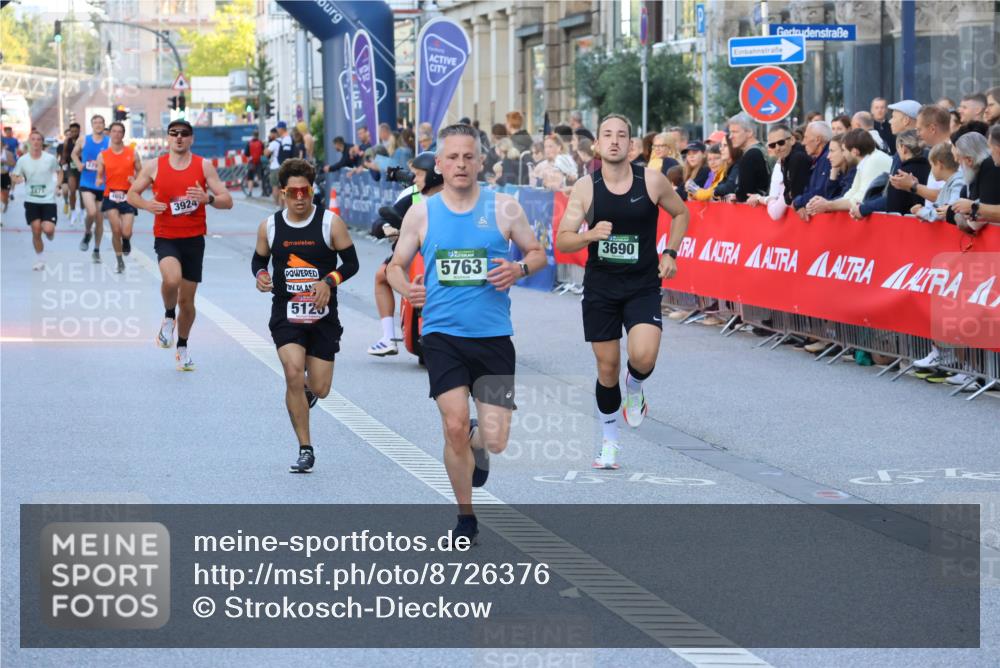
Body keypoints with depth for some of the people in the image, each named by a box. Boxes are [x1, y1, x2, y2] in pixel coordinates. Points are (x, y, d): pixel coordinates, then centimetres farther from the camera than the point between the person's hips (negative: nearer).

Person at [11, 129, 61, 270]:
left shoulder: (50, 159, -4)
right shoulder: (23, 160, -2)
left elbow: (59, 172, 13)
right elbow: (16, 176, 9)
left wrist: (57, 185, -2)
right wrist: (17, 179, -14)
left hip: (48, 200, -1)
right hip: (31, 200, 1)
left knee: (48, 229, -15)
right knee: (36, 231, -3)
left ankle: (50, 235, 24)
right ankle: (39, 260, 15)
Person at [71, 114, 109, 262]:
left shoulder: (109, 142, -4)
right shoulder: (84, 141, 1)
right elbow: (74, 153, 18)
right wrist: (78, 164, 0)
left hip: (103, 185, 1)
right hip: (87, 184, -1)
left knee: (100, 219, 9)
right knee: (92, 212, -23)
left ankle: (97, 250, 24)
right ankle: (87, 234, 9)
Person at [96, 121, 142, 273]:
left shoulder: (132, 153, 3)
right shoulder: (103, 156, 3)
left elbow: (140, 173, 10)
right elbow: (99, 176, 9)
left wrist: (136, 181, -12)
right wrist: (99, 181, -15)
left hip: (128, 196, 0)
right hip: (111, 196, 0)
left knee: (126, 233, -11)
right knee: (116, 230, -7)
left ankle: (126, 241, 28)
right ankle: (120, 262, 11)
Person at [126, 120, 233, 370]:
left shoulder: (204, 166, -2)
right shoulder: (154, 166, -2)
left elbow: (227, 201, -4)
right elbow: (132, 194, 9)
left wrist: (208, 199, -25)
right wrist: (147, 205, -13)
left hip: (194, 239, 1)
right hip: (165, 237, -1)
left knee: (187, 300, 9)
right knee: (172, 279, -31)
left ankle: (183, 347, 32)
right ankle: (168, 317, 1)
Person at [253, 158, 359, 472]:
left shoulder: (331, 223, -6)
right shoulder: (269, 226, 0)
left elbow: (351, 262, -1)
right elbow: (258, 259, 14)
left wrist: (329, 281, -19)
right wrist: (260, 275, -9)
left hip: (323, 316, 0)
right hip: (285, 314, 0)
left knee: (319, 389, 2)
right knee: (293, 373, -21)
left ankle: (306, 392, 45)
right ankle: (305, 450, -9)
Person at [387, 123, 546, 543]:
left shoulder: (504, 208, 1)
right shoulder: (421, 213, 3)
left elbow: (538, 253, 9)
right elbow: (396, 265, 12)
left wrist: (520, 269, -13)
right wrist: (404, 288, -10)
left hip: (493, 336, 0)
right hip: (442, 335, 0)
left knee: (496, 442, -4)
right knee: (454, 427, -12)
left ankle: (479, 442, 36)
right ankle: (465, 516, 9)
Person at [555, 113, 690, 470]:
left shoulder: (652, 180, -6)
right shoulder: (585, 187, -6)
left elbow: (680, 214, 13)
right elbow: (562, 241, -7)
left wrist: (670, 253, 1)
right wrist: (591, 234, -26)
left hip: (643, 285, -1)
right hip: (600, 286, 1)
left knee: (643, 355, -22)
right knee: (607, 365, 6)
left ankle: (634, 389, 15)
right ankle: (609, 441, 24)